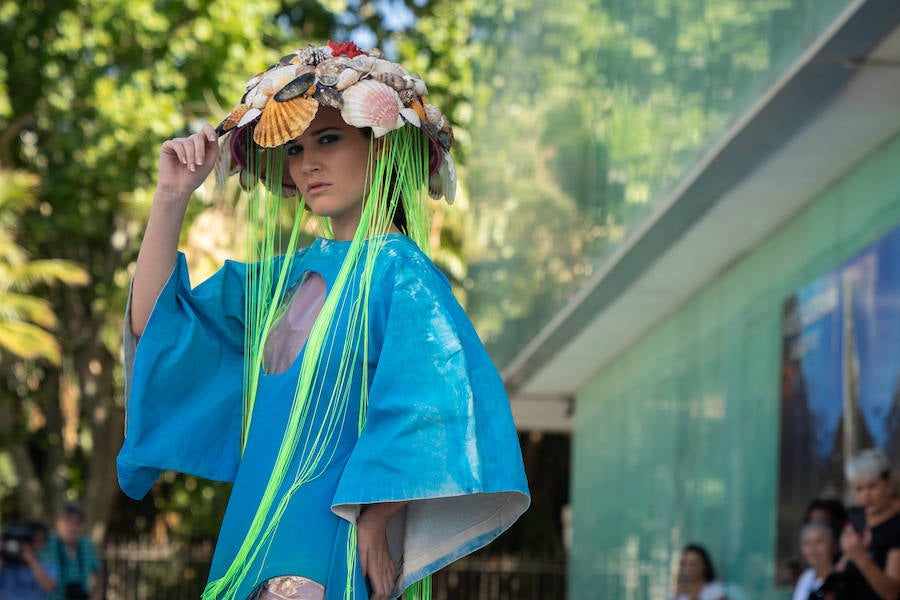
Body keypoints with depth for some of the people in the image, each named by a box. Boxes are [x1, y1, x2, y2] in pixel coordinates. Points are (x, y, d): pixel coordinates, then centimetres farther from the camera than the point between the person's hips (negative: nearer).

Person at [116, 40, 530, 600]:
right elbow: (153, 323, 14)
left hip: (331, 538, -7)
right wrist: (173, 195, 8)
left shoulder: (399, 272, -8)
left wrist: (373, 524, -20)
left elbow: (430, 412, -17)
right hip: (257, 533, 7)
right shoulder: (282, 278, 14)